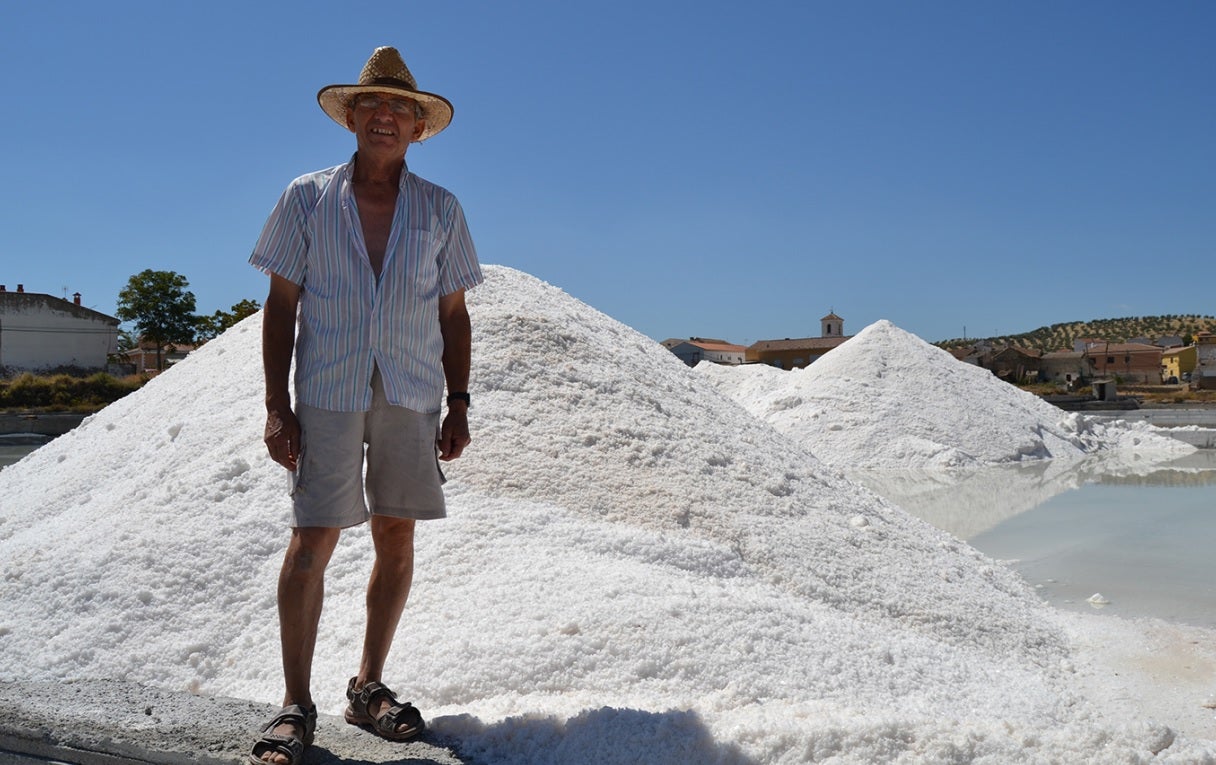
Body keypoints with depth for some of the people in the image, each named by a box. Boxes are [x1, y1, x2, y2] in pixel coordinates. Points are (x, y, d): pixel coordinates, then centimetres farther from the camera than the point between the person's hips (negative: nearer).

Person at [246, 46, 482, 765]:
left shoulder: (441, 209, 10)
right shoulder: (307, 197, 7)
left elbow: (454, 314, 11)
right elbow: (282, 305, 5)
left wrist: (458, 402, 4)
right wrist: (277, 404, -2)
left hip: (413, 394, 2)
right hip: (327, 392, -2)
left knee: (396, 536, 5)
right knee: (313, 538, -6)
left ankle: (369, 686, 20)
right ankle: (296, 704, 6)